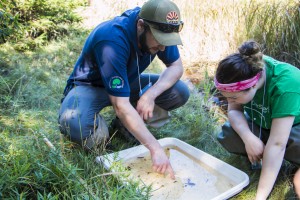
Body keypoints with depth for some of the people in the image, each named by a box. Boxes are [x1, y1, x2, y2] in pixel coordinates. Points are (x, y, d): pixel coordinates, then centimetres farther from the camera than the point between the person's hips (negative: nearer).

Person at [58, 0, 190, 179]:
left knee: (181, 92, -15)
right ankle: (98, 128, -4)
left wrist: (151, 94, -27)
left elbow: (176, 66, -7)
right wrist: (155, 148, -40)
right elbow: (121, 106, -39)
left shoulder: (160, 30, -18)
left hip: (127, 82, 6)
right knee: (76, 124, -39)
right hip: (90, 85, -5)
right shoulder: (113, 40, -36)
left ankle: (130, 123, 0)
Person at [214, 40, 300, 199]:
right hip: (262, 123, 5)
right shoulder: (246, 69, -24)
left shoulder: (285, 85, -39)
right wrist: (248, 137, -37)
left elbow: (276, 144, -40)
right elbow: (234, 110, -16)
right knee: (228, 136, -25)